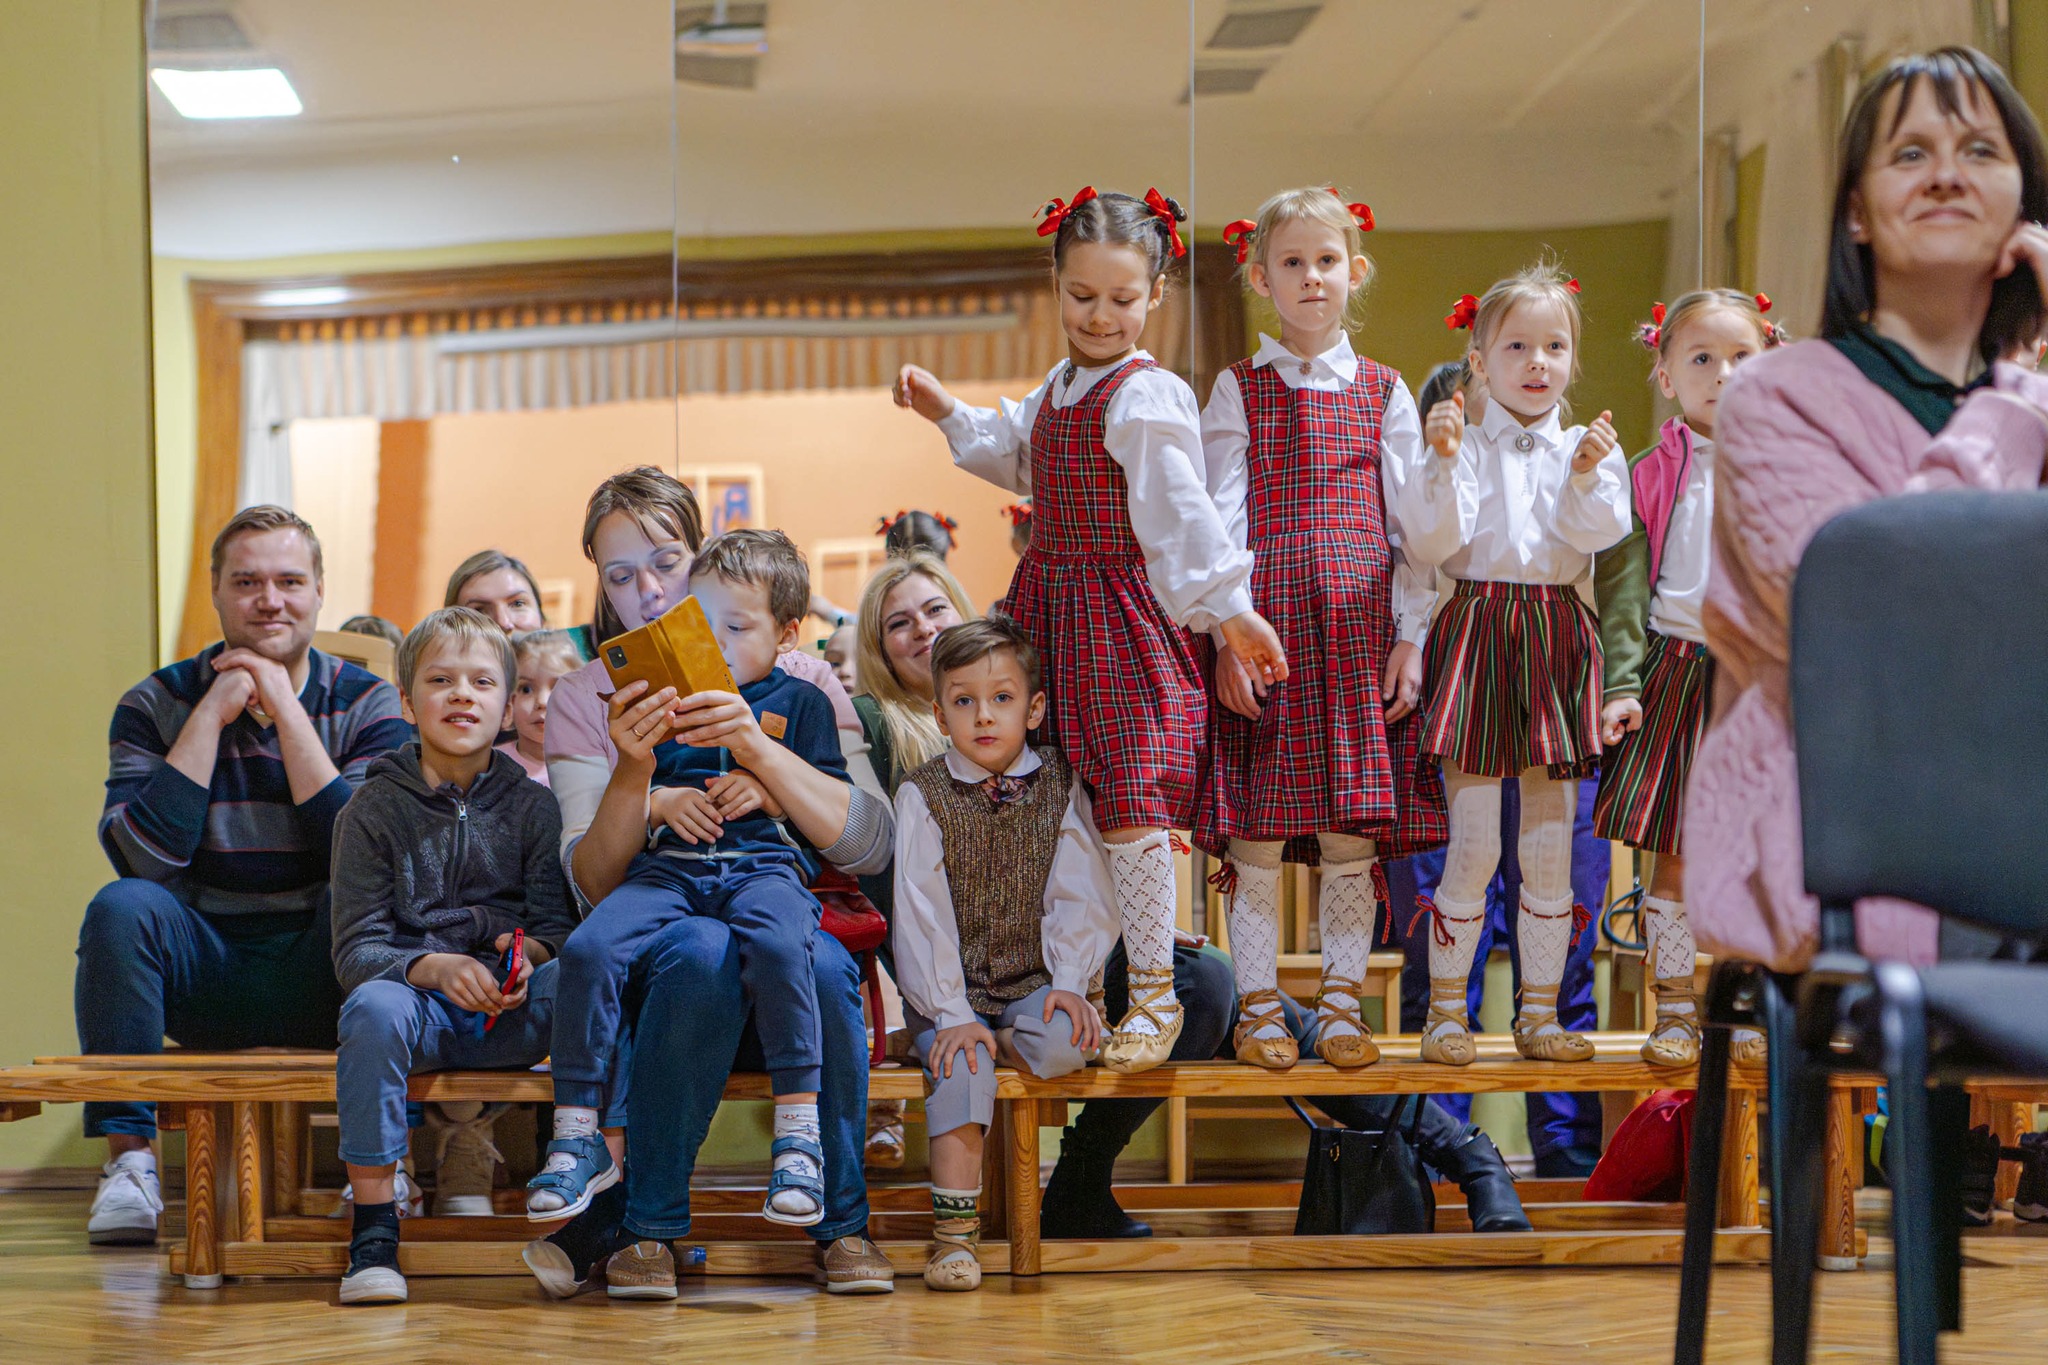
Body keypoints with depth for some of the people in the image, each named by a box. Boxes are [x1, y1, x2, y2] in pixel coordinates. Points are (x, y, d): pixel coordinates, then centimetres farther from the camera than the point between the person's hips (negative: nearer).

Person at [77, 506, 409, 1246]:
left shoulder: (365, 705, 1)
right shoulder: (158, 704, 1)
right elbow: (144, 858, -15)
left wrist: (286, 710, -16)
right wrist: (213, 715, -15)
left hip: (319, 985, -1)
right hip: (204, 980, 1)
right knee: (123, 906, -28)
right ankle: (127, 1156, -19)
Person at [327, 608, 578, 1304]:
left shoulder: (532, 806, 13)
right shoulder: (374, 808, 7)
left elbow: (559, 926, 7)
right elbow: (355, 950, -1)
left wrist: (531, 954, -18)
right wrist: (431, 967, -21)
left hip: (510, 1012, 1)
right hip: (420, 1009, -1)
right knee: (373, 1005, -36)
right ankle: (373, 1230, -29)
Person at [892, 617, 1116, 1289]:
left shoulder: (1059, 787, 3)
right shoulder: (922, 795, -1)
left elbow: (1079, 897, 2)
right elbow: (920, 913, -7)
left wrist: (1070, 982, -13)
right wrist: (952, 1013, -16)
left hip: (1032, 985, 1)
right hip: (950, 990, -1)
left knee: (1063, 1044, -31)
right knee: (960, 1068, -29)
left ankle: (1007, 1046, 1)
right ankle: (954, 1229, -26)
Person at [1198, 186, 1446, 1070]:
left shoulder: (1384, 393, 11)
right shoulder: (1239, 392, 6)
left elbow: (1412, 524, 9)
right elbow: (1219, 520, 2)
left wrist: (1411, 637, 1)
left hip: (1361, 632, 2)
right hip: (1266, 623, -1)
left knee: (1353, 834, 2)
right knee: (1257, 833, -2)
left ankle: (1342, 1002, 10)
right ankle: (1259, 1006, 7)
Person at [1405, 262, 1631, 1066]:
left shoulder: (1586, 447, 9)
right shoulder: (1464, 444, 1)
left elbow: (1598, 534, -6)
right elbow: (1431, 543, -10)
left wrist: (1588, 477, -22)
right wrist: (1444, 463, -21)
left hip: (1556, 638, 3)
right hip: (1477, 631, -3)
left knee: (1551, 843, 5)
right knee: (1473, 842, -5)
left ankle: (1539, 1011, 14)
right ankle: (1447, 1011, 6)